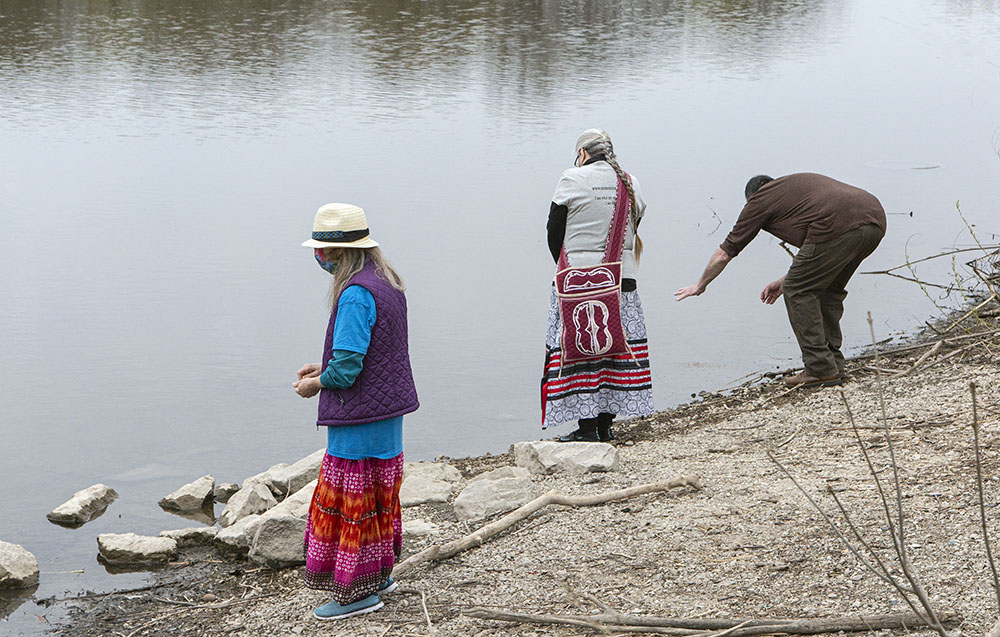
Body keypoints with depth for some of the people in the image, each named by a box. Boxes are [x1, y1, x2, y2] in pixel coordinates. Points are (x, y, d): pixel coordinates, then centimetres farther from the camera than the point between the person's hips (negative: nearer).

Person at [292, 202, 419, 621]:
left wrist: (315, 384, -6)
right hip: (388, 412, 10)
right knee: (379, 494, 19)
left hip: (358, 419, -10)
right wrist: (324, 368, 13)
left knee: (352, 501, 0)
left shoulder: (355, 294, -22)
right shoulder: (387, 282, 8)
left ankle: (358, 591, 7)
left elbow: (347, 367, -24)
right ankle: (379, 574, 30)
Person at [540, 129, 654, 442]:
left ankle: (587, 426, -3)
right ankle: (606, 422, 13)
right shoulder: (630, 183, 7)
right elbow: (632, 230, 11)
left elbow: (554, 231, -2)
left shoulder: (572, 180, -6)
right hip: (621, 278, 4)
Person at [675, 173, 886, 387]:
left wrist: (700, 285, 40)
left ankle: (821, 370, 5)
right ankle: (833, 364, 24)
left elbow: (724, 253, 25)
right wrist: (784, 282, 50)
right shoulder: (794, 185, 38)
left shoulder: (760, 200, 18)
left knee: (798, 291, 8)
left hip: (841, 226, -8)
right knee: (827, 288, 25)